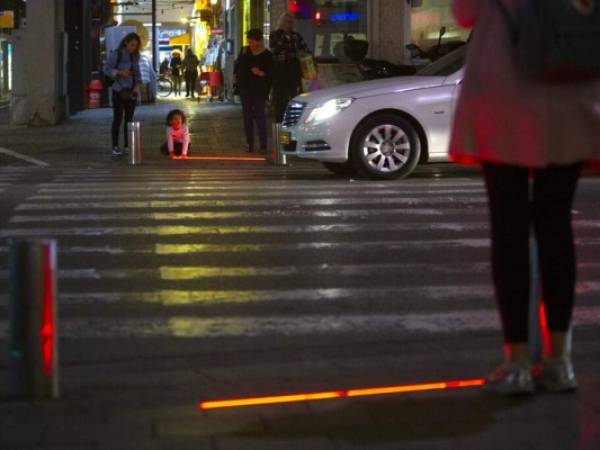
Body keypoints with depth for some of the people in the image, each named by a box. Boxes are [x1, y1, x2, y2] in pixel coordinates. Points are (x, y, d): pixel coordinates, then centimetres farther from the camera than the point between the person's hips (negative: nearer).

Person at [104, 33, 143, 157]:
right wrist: (120, 72, -23)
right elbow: (107, 69, -8)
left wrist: (138, 85, -4)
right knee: (118, 118, -5)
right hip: (119, 90, -5)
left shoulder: (135, 56, 7)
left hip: (131, 91, 5)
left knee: (129, 119, 7)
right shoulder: (116, 54, -7)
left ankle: (127, 146, 14)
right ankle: (115, 147, -2)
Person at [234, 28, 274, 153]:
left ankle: (263, 145, -7)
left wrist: (262, 74, -24)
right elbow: (238, 66, 20)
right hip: (245, 89, 4)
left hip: (259, 91, -4)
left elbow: (271, 74, -8)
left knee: (260, 117, -8)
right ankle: (250, 144, 13)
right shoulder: (244, 51, 7)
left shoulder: (267, 55, -5)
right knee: (247, 117, 7)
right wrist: (237, 77, 10)